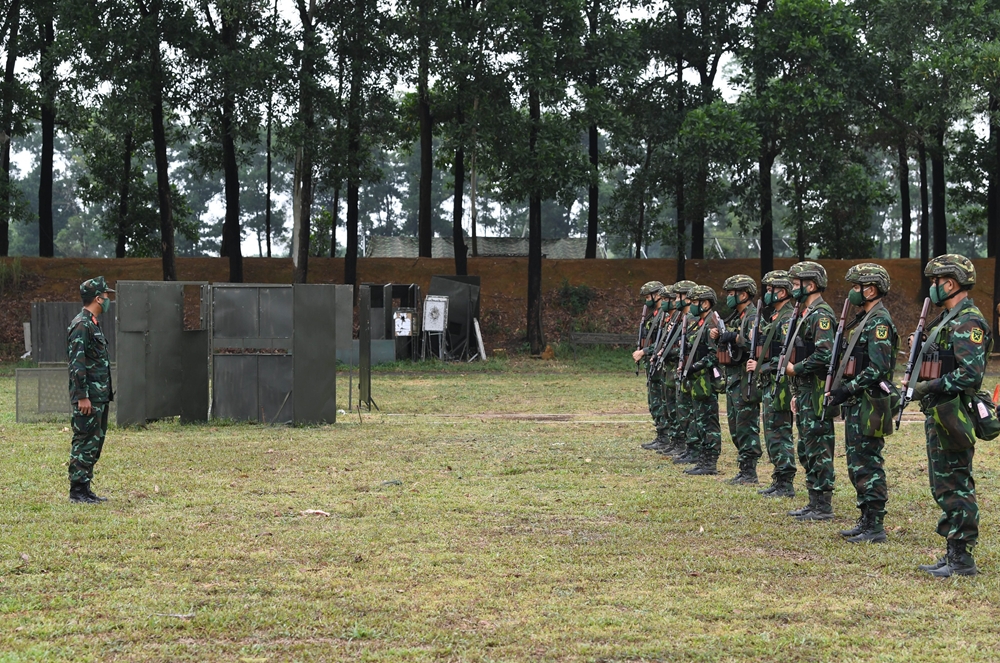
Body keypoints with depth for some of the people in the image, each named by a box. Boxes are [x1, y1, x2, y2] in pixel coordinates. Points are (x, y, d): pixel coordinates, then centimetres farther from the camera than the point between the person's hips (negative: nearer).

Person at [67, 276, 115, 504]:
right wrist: (82, 396, -22)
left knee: (95, 442, 12)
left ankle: (86, 489, 17)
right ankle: (77, 491, -2)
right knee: (84, 442, -6)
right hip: (88, 397, -10)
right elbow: (76, 364, -20)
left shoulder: (93, 323, 16)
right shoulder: (81, 325, -15)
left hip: (100, 396, 10)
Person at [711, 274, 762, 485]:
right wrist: (718, 336, 4)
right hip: (733, 375, 10)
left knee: (747, 424, -7)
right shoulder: (735, 317, 18)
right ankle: (744, 467, 18)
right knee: (735, 424, 12)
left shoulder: (753, 316, -12)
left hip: (746, 377, -10)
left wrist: (733, 337, -22)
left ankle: (749, 471, -3)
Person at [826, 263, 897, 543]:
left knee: (868, 466, -7)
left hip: (870, 404, -10)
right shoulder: (862, 319, 17)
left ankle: (875, 528, -3)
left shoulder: (879, 323, -15)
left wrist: (847, 389, -21)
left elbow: (878, 368, -23)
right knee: (857, 464, 14)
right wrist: (839, 389, 13)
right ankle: (866, 520, 21)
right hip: (856, 405, 10)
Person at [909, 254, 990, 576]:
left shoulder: (968, 324, -16)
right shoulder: (947, 320, 16)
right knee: (943, 486, 14)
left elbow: (971, 374, -25)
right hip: (938, 415, 10)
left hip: (953, 417, -10)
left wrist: (929, 387, -19)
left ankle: (962, 559, -1)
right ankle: (953, 553, 21)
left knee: (955, 487, -6)